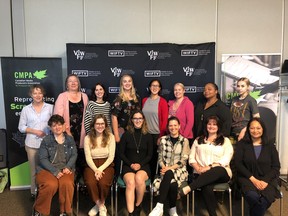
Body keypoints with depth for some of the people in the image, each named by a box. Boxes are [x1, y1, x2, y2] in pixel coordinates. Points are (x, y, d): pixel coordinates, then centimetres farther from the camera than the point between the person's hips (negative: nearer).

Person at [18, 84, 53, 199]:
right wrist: (34, 131, -9)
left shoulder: (50, 107, 2)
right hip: (32, 144, 1)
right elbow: (21, 127, 5)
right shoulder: (26, 109, 4)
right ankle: (34, 191, 25)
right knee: (34, 169, 8)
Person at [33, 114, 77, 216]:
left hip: (65, 169, 2)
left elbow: (74, 155, 8)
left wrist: (67, 167, -12)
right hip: (48, 169, -1)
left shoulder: (70, 139, 13)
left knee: (67, 184, -31)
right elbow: (43, 159, -3)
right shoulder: (46, 140, 5)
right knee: (51, 185, -32)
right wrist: (55, 171, -15)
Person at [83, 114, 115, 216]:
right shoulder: (88, 138, 2)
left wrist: (100, 169, -15)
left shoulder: (110, 137, 1)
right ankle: (101, 206, -2)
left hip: (106, 165, -1)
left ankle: (100, 204, 2)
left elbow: (111, 157, -3)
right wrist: (96, 170, -17)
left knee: (103, 183, -31)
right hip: (92, 165, 1)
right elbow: (88, 158, -2)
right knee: (90, 182, -30)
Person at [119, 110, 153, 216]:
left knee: (139, 178, -33)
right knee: (130, 182, -32)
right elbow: (121, 153, 5)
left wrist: (140, 164, -9)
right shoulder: (126, 135, 5)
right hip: (128, 166, 0)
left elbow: (149, 155, 7)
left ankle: (138, 205, -10)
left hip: (143, 166, 0)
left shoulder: (148, 136, 8)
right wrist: (131, 164, -8)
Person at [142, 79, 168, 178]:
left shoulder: (162, 101, -5)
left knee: (155, 158, 6)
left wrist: (161, 136, -11)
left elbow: (165, 120, -7)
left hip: (157, 135, -3)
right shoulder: (144, 100, 8)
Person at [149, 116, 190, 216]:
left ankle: (160, 207, -35)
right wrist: (163, 167, -14)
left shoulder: (184, 141, 3)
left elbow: (183, 161, -5)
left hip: (180, 170, -2)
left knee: (169, 174, -37)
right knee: (172, 185, -34)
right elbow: (160, 158, 7)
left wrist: (169, 168, -16)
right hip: (166, 170, 2)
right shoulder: (163, 139, 9)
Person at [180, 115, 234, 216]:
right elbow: (191, 158, 12)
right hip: (201, 174, 2)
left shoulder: (225, 141, 12)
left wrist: (209, 167, -17)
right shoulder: (198, 140, 21)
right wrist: (198, 168, -10)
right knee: (206, 188, -36)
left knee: (216, 171, -41)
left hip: (221, 172, -1)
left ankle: (187, 189, -50)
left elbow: (225, 159, -3)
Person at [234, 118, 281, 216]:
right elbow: (238, 163, 0)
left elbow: (276, 167, 6)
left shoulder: (270, 146, 12)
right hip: (248, 178, -1)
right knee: (253, 196, -33)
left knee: (264, 199, -30)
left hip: (267, 179, 1)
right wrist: (253, 179, -11)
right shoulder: (242, 144, 7)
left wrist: (265, 181, -10)